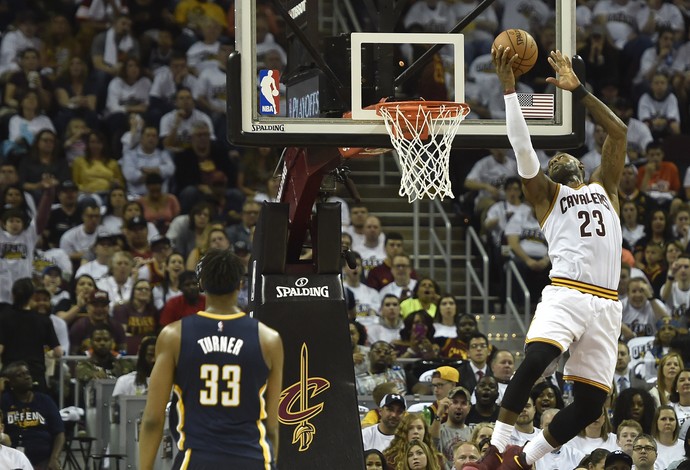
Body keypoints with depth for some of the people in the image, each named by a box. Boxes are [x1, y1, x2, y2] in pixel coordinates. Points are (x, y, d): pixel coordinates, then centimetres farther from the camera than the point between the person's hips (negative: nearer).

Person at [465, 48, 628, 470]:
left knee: (591, 403, -2)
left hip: (607, 304, 4)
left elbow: (618, 132, 20)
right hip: (567, 293, -4)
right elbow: (521, 144, 4)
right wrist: (508, 86, -1)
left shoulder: (604, 188, 26)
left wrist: (578, 90, 18)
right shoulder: (546, 195, 17)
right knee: (535, 360, -29)